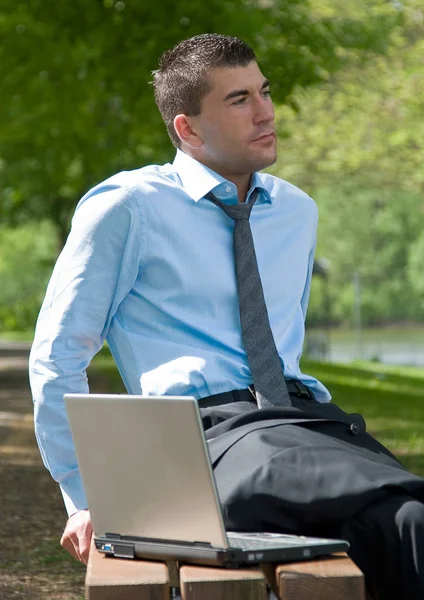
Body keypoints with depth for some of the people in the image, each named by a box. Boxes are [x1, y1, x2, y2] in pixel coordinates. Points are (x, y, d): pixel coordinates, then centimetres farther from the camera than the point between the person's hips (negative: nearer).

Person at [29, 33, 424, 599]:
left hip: (308, 416, 6)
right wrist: (86, 498, 2)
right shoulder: (128, 207, 3)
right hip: (213, 427, -6)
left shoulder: (298, 212, 22)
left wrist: (319, 421, 17)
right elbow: (56, 358, 6)